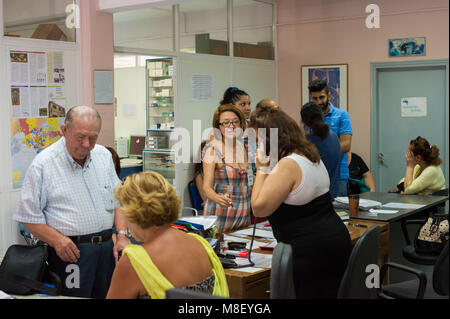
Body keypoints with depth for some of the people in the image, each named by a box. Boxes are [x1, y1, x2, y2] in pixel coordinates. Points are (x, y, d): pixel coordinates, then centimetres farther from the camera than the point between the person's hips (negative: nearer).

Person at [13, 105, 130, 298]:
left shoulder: (104, 156, 8)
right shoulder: (42, 164, -8)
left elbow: (118, 200, 13)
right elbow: (28, 216, -7)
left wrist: (122, 235, 1)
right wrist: (56, 240, -20)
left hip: (106, 246, 5)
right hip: (71, 250, -5)